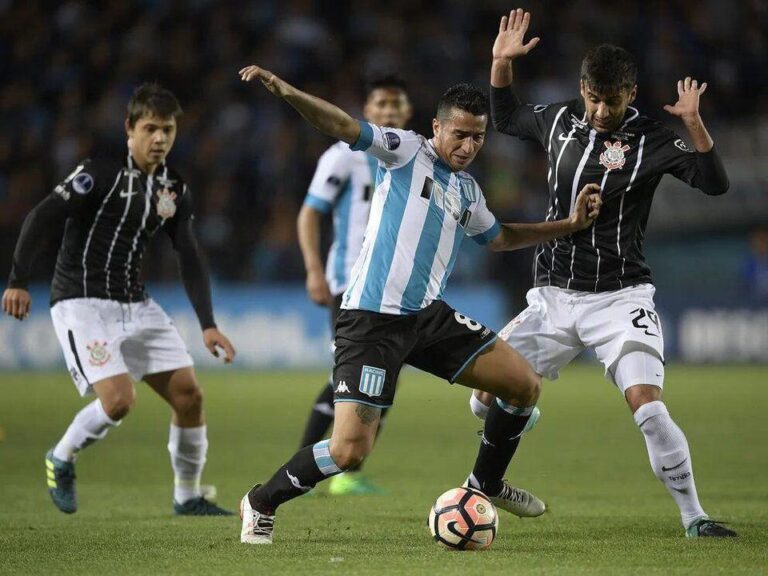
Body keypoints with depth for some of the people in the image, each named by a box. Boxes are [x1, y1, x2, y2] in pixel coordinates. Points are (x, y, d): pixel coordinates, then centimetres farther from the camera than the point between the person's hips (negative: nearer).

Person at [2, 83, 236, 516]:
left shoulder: (175, 190, 8)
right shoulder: (100, 173, -12)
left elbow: (190, 261, 10)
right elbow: (41, 219, -15)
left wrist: (208, 324, 1)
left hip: (136, 306, 7)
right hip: (83, 305, -7)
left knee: (189, 394, -2)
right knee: (120, 399, -22)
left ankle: (188, 497, 14)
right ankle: (61, 460, 7)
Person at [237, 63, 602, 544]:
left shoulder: (468, 191, 16)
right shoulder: (407, 151, -5)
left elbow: (498, 237, 35)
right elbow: (346, 127, -19)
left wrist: (571, 224, 30)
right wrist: (287, 93, -35)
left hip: (429, 317, 8)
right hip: (372, 320, -8)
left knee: (525, 385, 5)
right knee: (349, 451, -17)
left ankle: (487, 483, 27)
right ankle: (262, 503, 8)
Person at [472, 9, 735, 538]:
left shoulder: (650, 141, -9)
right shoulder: (560, 121, 5)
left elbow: (715, 184, -18)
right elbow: (506, 118, 24)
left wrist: (694, 126, -32)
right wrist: (502, 62, 10)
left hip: (620, 297, -4)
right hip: (554, 296, 5)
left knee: (647, 404, -22)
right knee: (487, 394, 2)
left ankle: (694, 517, -11)